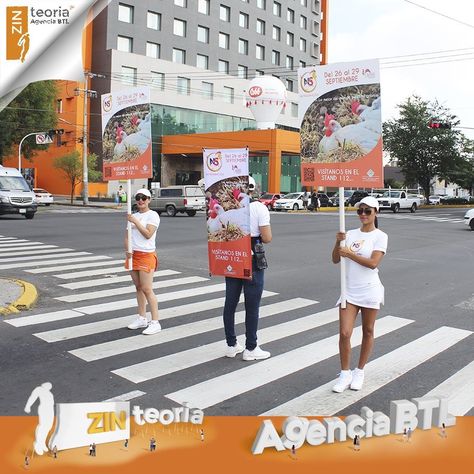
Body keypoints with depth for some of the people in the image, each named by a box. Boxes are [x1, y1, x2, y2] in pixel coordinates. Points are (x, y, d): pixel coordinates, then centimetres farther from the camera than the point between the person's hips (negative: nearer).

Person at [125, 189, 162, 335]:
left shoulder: (153, 215, -6)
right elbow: (127, 236, 13)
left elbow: (148, 234, -17)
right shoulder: (133, 216, 14)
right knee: (138, 288, 12)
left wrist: (135, 221, -17)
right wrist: (127, 249, -5)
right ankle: (142, 318, 23)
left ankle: (155, 323, -6)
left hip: (147, 255, -7)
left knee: (147, 289, -10)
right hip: (133, 254, 7)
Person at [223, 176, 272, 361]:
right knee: (252, 306, 5)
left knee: (230, 303, 13)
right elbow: (267, 238, -14)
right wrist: (256, 236, 7)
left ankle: (231, 345, 23)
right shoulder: (259, 208, -9)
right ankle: (250, 349, 12)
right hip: (252, 261, -4)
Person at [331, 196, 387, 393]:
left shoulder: (380, 236, -5)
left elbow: (373, 263, -18)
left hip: (369, 291, -3)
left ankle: (359, 372, 27)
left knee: (367, 332, 11)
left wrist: (349, 253, -18)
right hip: (349, 290, 3)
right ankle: (345, 373, 12)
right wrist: (338, 242, -13)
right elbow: (336, 259, 3)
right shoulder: (351, 234, 7)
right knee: (344, 333, -4)